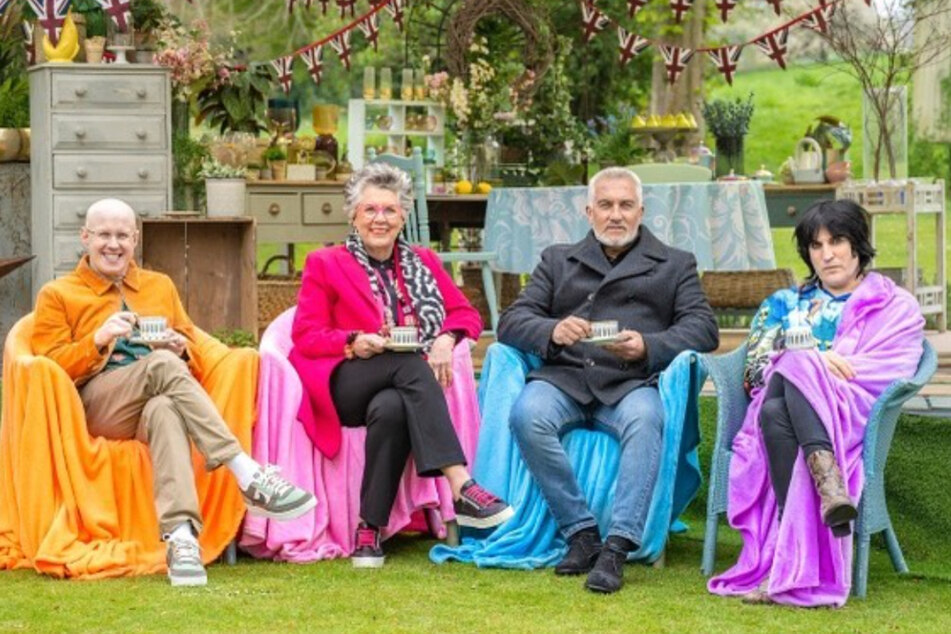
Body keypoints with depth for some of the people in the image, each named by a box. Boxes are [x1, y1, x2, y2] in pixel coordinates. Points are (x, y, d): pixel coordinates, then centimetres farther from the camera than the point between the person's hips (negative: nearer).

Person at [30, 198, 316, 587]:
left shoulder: (160, 286, 29)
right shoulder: (57, 295, 17)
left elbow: (190, 345, 26)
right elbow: (51, 367, 5)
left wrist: (180, 347, 2)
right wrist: (98, 340, -11)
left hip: (162, 397, 2)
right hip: (97, 405, -2)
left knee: (164, 410, -39)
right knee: (161, 364, -36)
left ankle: (180, 536, -59)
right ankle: (248, 476, -46)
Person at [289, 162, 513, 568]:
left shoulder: (422, 263, 25)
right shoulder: (324, 265, 16)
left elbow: (466, 314, 18)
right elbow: (306, 336, 5)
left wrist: (446, 339, -6)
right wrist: (354, 343, -14)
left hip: (400, 387, 3)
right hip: (347, 386, -2)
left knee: (391, 408, -37)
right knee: (409, 363, -36)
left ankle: (370, 528, -32)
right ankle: (461, 488, -48)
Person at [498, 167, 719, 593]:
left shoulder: (675, 265, 23)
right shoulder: (558, 261, 27)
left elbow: (703, 328, 8)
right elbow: (511, 321, 14)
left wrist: (648, 346, -12)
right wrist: (552, 331, -10)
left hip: (631, 383, -1)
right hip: (564, 378, 2)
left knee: (646, 419, -37)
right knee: (527, 415, -33)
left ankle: (616, 547, -41)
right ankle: (581, 533, -25)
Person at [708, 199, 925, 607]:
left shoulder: (895, 307, 18)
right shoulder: (784, 304, 28)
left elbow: (889, 369, 0)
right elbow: (754, 367, 11)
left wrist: (802, 364, -9)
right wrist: (818, 361, -10)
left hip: (852, 416, -3)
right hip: (782, 410, 3)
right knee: (774, 411, -36)